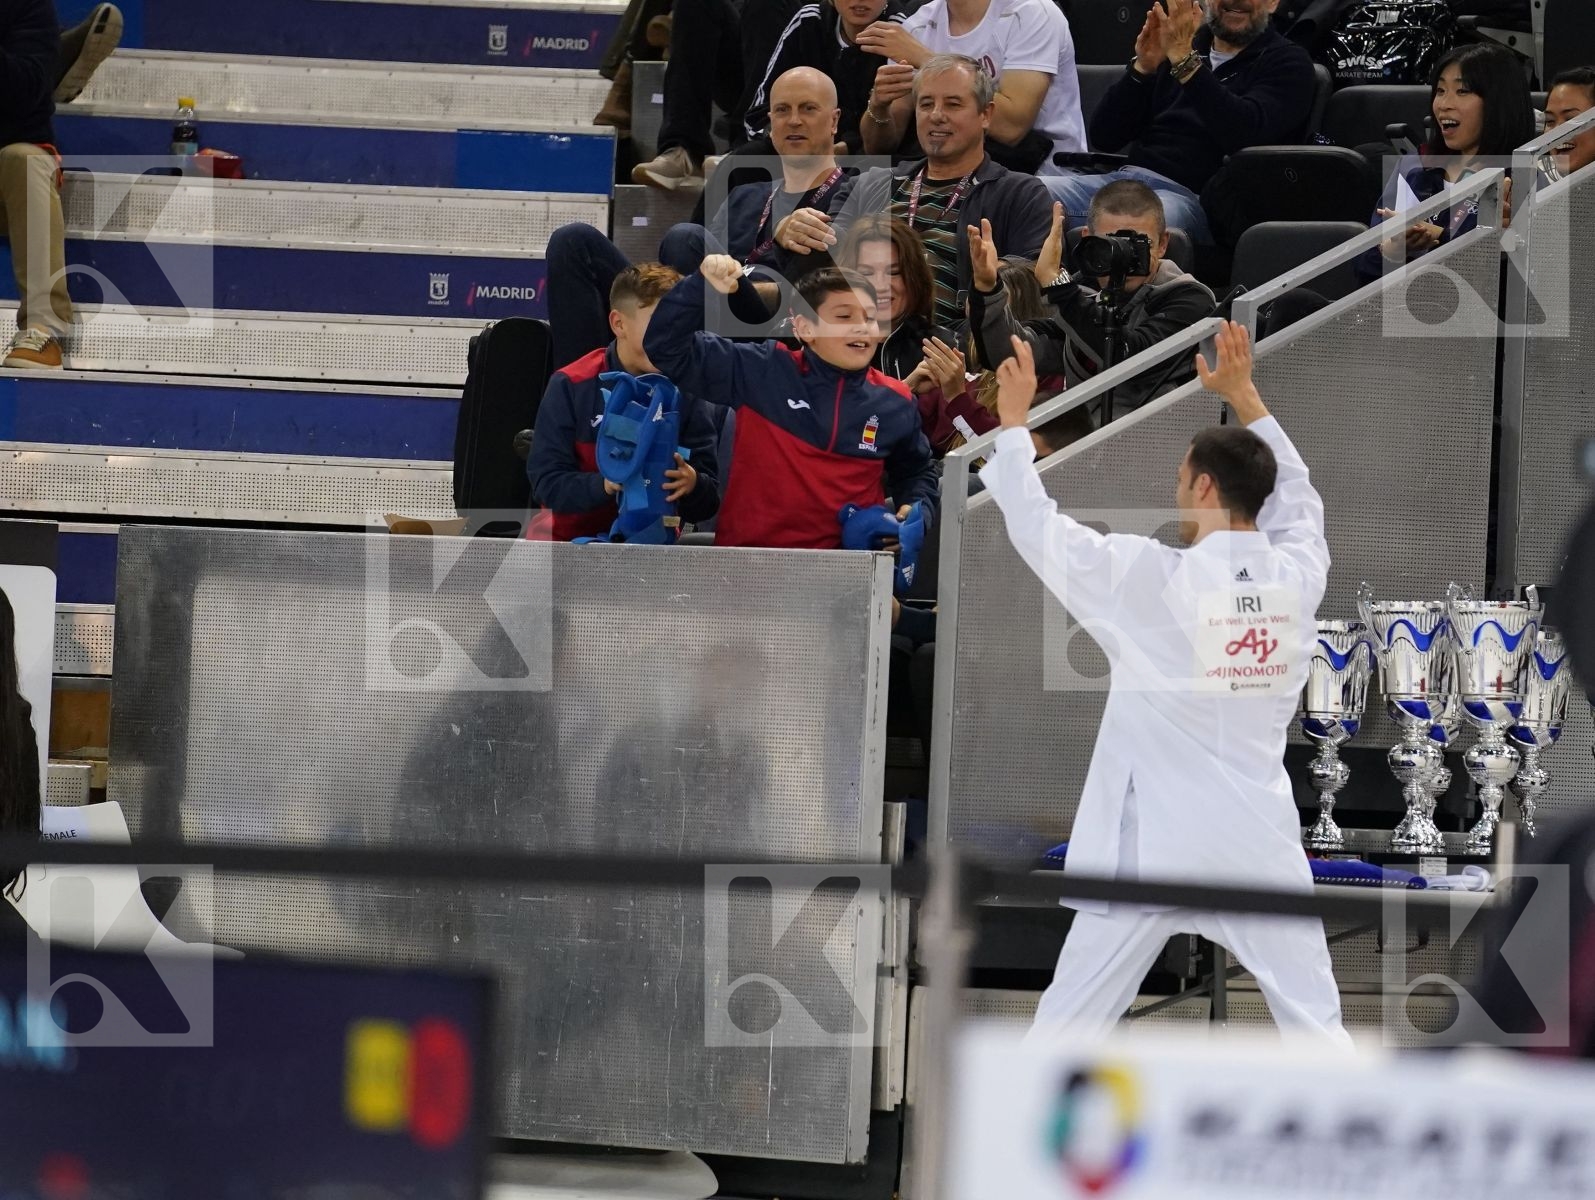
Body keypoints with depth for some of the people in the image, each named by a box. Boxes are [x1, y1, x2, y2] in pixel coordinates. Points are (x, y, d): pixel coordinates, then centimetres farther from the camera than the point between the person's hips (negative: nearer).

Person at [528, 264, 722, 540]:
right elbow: (546, 484, -6)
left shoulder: (684, 392, 3)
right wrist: (604, 485, -24)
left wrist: (692, 485, -21)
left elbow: (707, 504, 1)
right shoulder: (571, 386, -1)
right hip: (580, 538, -2)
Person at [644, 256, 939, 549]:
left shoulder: (894, 403, 8)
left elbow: (917, 473, 27)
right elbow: (667, 347, 1)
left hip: (848, 562, 2)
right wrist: (702, 287, -12)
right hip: (749, 558, -2)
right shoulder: (762, 372, -1)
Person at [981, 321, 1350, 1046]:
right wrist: (1244, 394, 29)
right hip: (1260, 846, 3)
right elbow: (1294, 492, 21)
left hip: (1155, 846, -3)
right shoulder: (1298, 577, -1)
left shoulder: (1154, 579, -12)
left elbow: (1036, 525, -2)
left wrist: (1013, 418, 12)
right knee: (1317, 1021, 6)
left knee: (1066, 1024, 6)